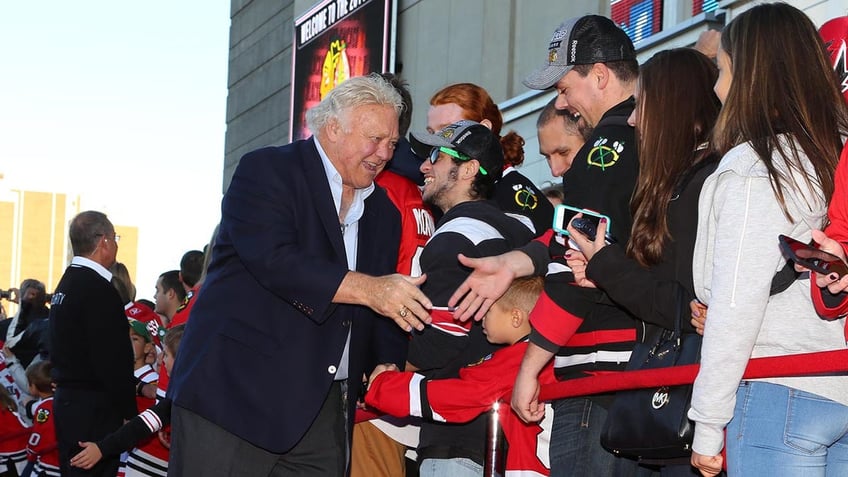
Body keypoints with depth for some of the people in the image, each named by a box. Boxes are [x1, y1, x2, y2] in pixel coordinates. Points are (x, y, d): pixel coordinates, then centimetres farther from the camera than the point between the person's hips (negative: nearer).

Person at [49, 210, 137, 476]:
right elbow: (113, 361, -20)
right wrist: (129, 412, -12)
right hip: (94, 406, -10)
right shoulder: (98, 289, -16)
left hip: (67, 399, 10)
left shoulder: (67, 283, 13)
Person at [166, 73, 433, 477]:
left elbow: (384, 305, 18)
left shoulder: (383, 212, 17)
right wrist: (367, 288, -25)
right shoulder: (267, 171, -3)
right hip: (237, 388, -6)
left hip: (323, 408, 6)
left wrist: (391, 365, -1)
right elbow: (273, 259, -20)